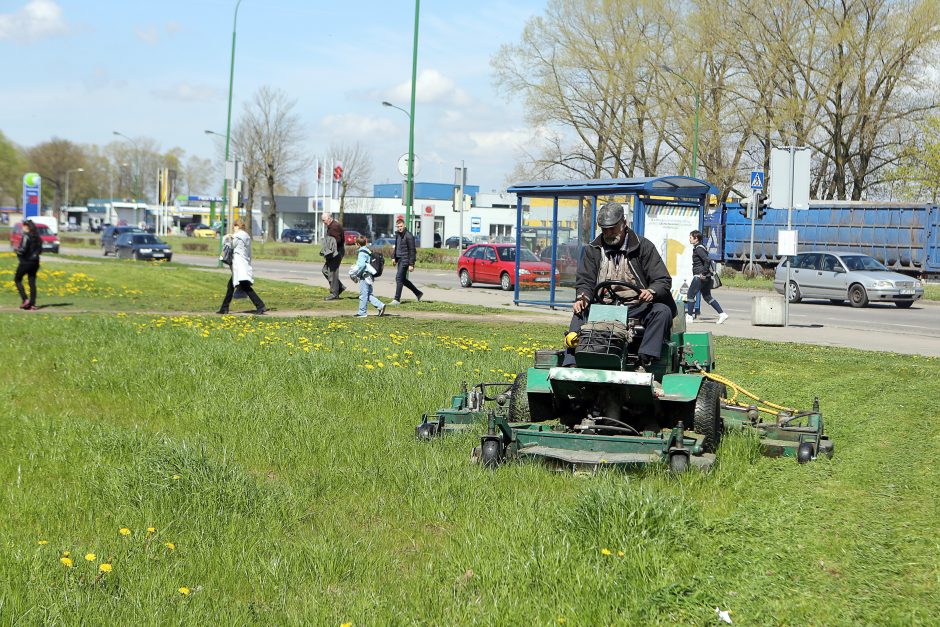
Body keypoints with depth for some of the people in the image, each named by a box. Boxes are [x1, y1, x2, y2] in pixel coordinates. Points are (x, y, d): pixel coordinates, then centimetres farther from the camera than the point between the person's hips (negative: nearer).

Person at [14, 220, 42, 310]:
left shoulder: (26, 236, -15)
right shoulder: (37, 237, 7)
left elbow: (23, 250, -20)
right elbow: (40, 250, 12)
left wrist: (17, 249, -2)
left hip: (25, 262, -7)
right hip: (35, 262, 7)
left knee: (17, 279, 10)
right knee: (32, 282, 8)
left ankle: (25, 299, -3)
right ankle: (32, 304, 4)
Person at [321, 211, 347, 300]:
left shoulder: (335, 226, -17)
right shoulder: (331, 226, 17)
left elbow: (337, 240, -24)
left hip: (337, 252, -11)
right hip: (333, 252, 11)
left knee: (332, 272, -7)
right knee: (325, 270, 13)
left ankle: (334, 294, -1)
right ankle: (340, 287, 17)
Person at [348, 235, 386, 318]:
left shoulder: (362, 253, -15)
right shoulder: (369, 251, 13)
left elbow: (361, 265, -23)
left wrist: (355, 274, -13)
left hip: (364, 277, -9)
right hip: (369, 276, 9)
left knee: (363, 295, -2)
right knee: (369, 295, 14)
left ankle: (362, 313, 4)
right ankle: (380, 306, 6)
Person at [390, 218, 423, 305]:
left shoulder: (408, 236, -14)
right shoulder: (397, 234, 11)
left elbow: (412, 251, -15)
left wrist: (411, 264, -18)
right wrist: (394, 257, 12)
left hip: (405, 260, -9)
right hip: (400, 260, 9)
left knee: (399, 278, -12)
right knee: (403, 279, 13)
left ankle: (397, 299, -8)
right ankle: (418, 293, 27)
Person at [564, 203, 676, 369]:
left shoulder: (643, 247, 6)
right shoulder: (592, 250, 14)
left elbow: (663, 280, 0)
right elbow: (585, 281, 8)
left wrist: (651, 292, -24)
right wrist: (582, 297, -17)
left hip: (637, 307, -1)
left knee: (662, 311, -30)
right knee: (580, 313, -26)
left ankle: (644, 360, -37)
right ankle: (570, 365, -33)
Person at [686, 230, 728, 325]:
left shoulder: (698, 248, -14)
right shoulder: (699, 247, 16)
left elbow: (707, 260, -25)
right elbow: (707, 261, 25)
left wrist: (704, 273, -22)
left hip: (700, 276, -10)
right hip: (705, 277, 10)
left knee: (690, 295, -2)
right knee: (707, 296, 13)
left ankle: (689, 317, 2)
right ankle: (722, 314, 10)